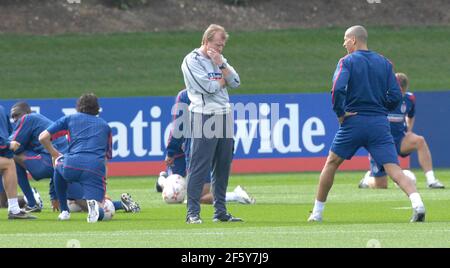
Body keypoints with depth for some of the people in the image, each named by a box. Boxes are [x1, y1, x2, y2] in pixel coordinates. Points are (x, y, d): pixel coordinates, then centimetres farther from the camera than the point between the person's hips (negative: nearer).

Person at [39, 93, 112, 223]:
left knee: (59, 165, 36)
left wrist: (56, 156, 32)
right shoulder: (105, 125, 28)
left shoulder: (69, 119, 22)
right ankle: (95, 204, -34)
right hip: (96, 170, 0)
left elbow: (43, 137, 15)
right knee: (99, 213, 3)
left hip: (72, 165, 0)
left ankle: (64, 210, 29)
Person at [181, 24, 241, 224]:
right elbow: (208, 87, -16)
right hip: (204, 116, -7)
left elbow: (235, 83, 7)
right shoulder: (192, 61, -6)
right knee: (199, 167, -9)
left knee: (223, 167, 9)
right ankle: (193, 213, -7)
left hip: (225, 116, 7)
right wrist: (223, 80, 3)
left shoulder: (220, 59, 17)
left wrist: (221, 65, -4)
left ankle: (220, 212, 15)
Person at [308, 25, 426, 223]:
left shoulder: (347, 61, -2)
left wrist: (340, 113, -6)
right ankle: (417, 204, -30)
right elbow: (395, 95, 4)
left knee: (331, 164, 15)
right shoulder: (384, 63, 11)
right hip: (380, 123, 3)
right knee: (393, 169, -6)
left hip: (353, 122, -3)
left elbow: (338, 88, -18)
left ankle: (317, 212, 19)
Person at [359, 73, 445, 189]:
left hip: (399, 138, 3)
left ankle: (431, 180, -32)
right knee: (381, 186, -6)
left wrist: (408, 131, 5)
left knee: (420, 141, -31)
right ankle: (367, 180, 33)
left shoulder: (409, 98, -1)